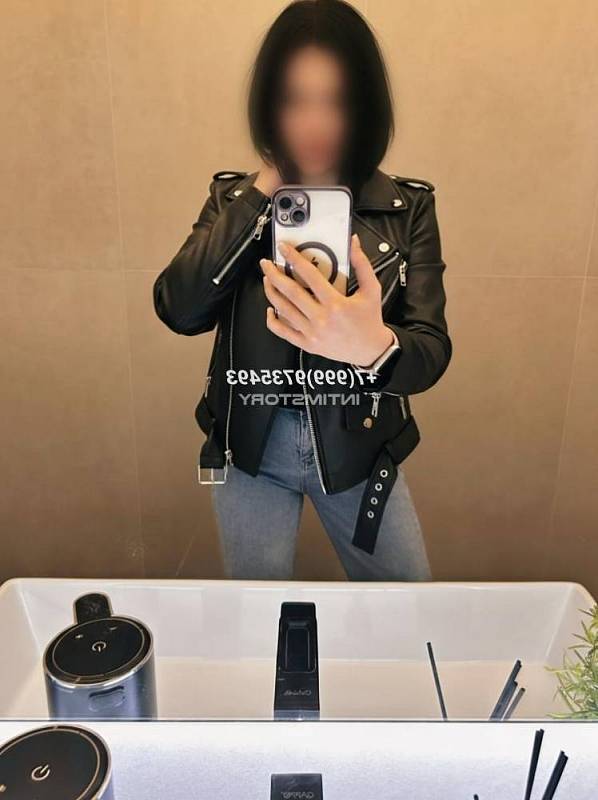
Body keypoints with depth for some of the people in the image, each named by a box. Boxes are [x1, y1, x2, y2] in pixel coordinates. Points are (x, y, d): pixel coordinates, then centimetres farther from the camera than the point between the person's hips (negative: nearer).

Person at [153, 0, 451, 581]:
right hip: (250, 445, 1)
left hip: (359, 445, 0)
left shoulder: (407, 207, -8)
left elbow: (432, 350, -18)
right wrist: (260, 192, -21)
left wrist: (375, 348, -42)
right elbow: (180, 310, -19)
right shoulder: (237, 198, -4)